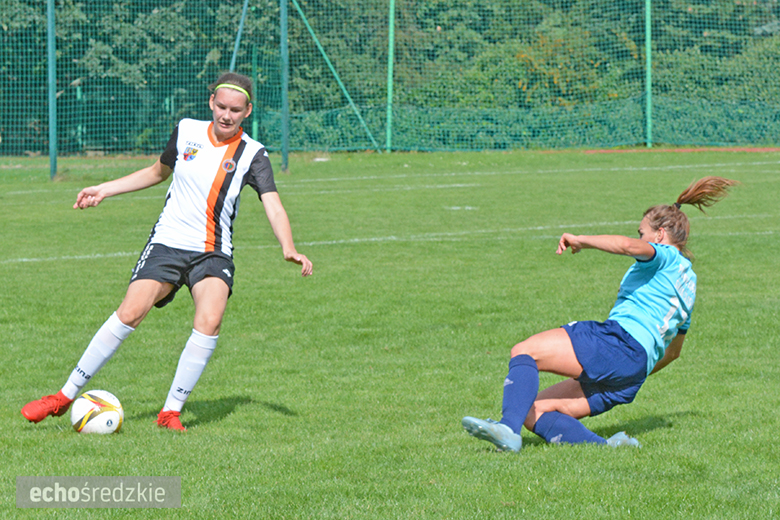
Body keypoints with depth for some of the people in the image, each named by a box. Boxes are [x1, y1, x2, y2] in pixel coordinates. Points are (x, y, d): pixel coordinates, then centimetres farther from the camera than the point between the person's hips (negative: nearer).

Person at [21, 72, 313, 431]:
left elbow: (273, 205, -13)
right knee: (130, 312, -18)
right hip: (168, 242, 1)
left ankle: (171, 411, -12)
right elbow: (159, 172, 24)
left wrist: (288, 248, -31)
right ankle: (65, 396, -8)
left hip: (214, 253, -1)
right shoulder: (186, 132, 5)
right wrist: (106, 189, 21)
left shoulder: (252, 155, -2)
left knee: (210, 321, -26)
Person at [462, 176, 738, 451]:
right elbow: (673, 351, 40)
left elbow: (629, 246, -19)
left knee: (524, 351, -13)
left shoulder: (666, 256, 6)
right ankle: (608, 446, -17)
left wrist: (581, 240, -8)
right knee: (533, 411, 2)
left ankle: (508, 428, -37)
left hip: (619, 340, -9)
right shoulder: (687, 283, 33)